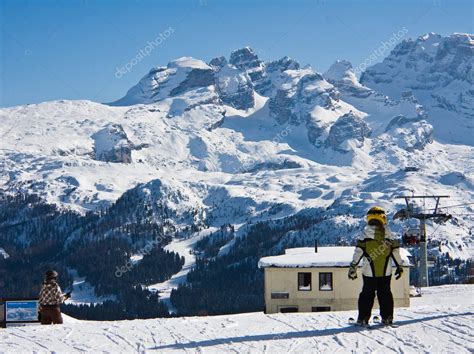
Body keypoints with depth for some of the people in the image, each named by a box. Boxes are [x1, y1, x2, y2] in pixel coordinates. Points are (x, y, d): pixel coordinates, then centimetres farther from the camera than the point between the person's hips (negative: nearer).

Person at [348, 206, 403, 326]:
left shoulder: (365, 234, -8)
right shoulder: (388, 234, 0)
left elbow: (358, 251, -10)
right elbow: (396, 251, 5)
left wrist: (353, 266, -6)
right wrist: (399, 266, 15)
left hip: (369, 272, -2)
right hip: (386, 271, 2)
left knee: (367, 294, 6)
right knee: (385, 294, 12)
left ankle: (363, 318, 3)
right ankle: (387, 318, 11)